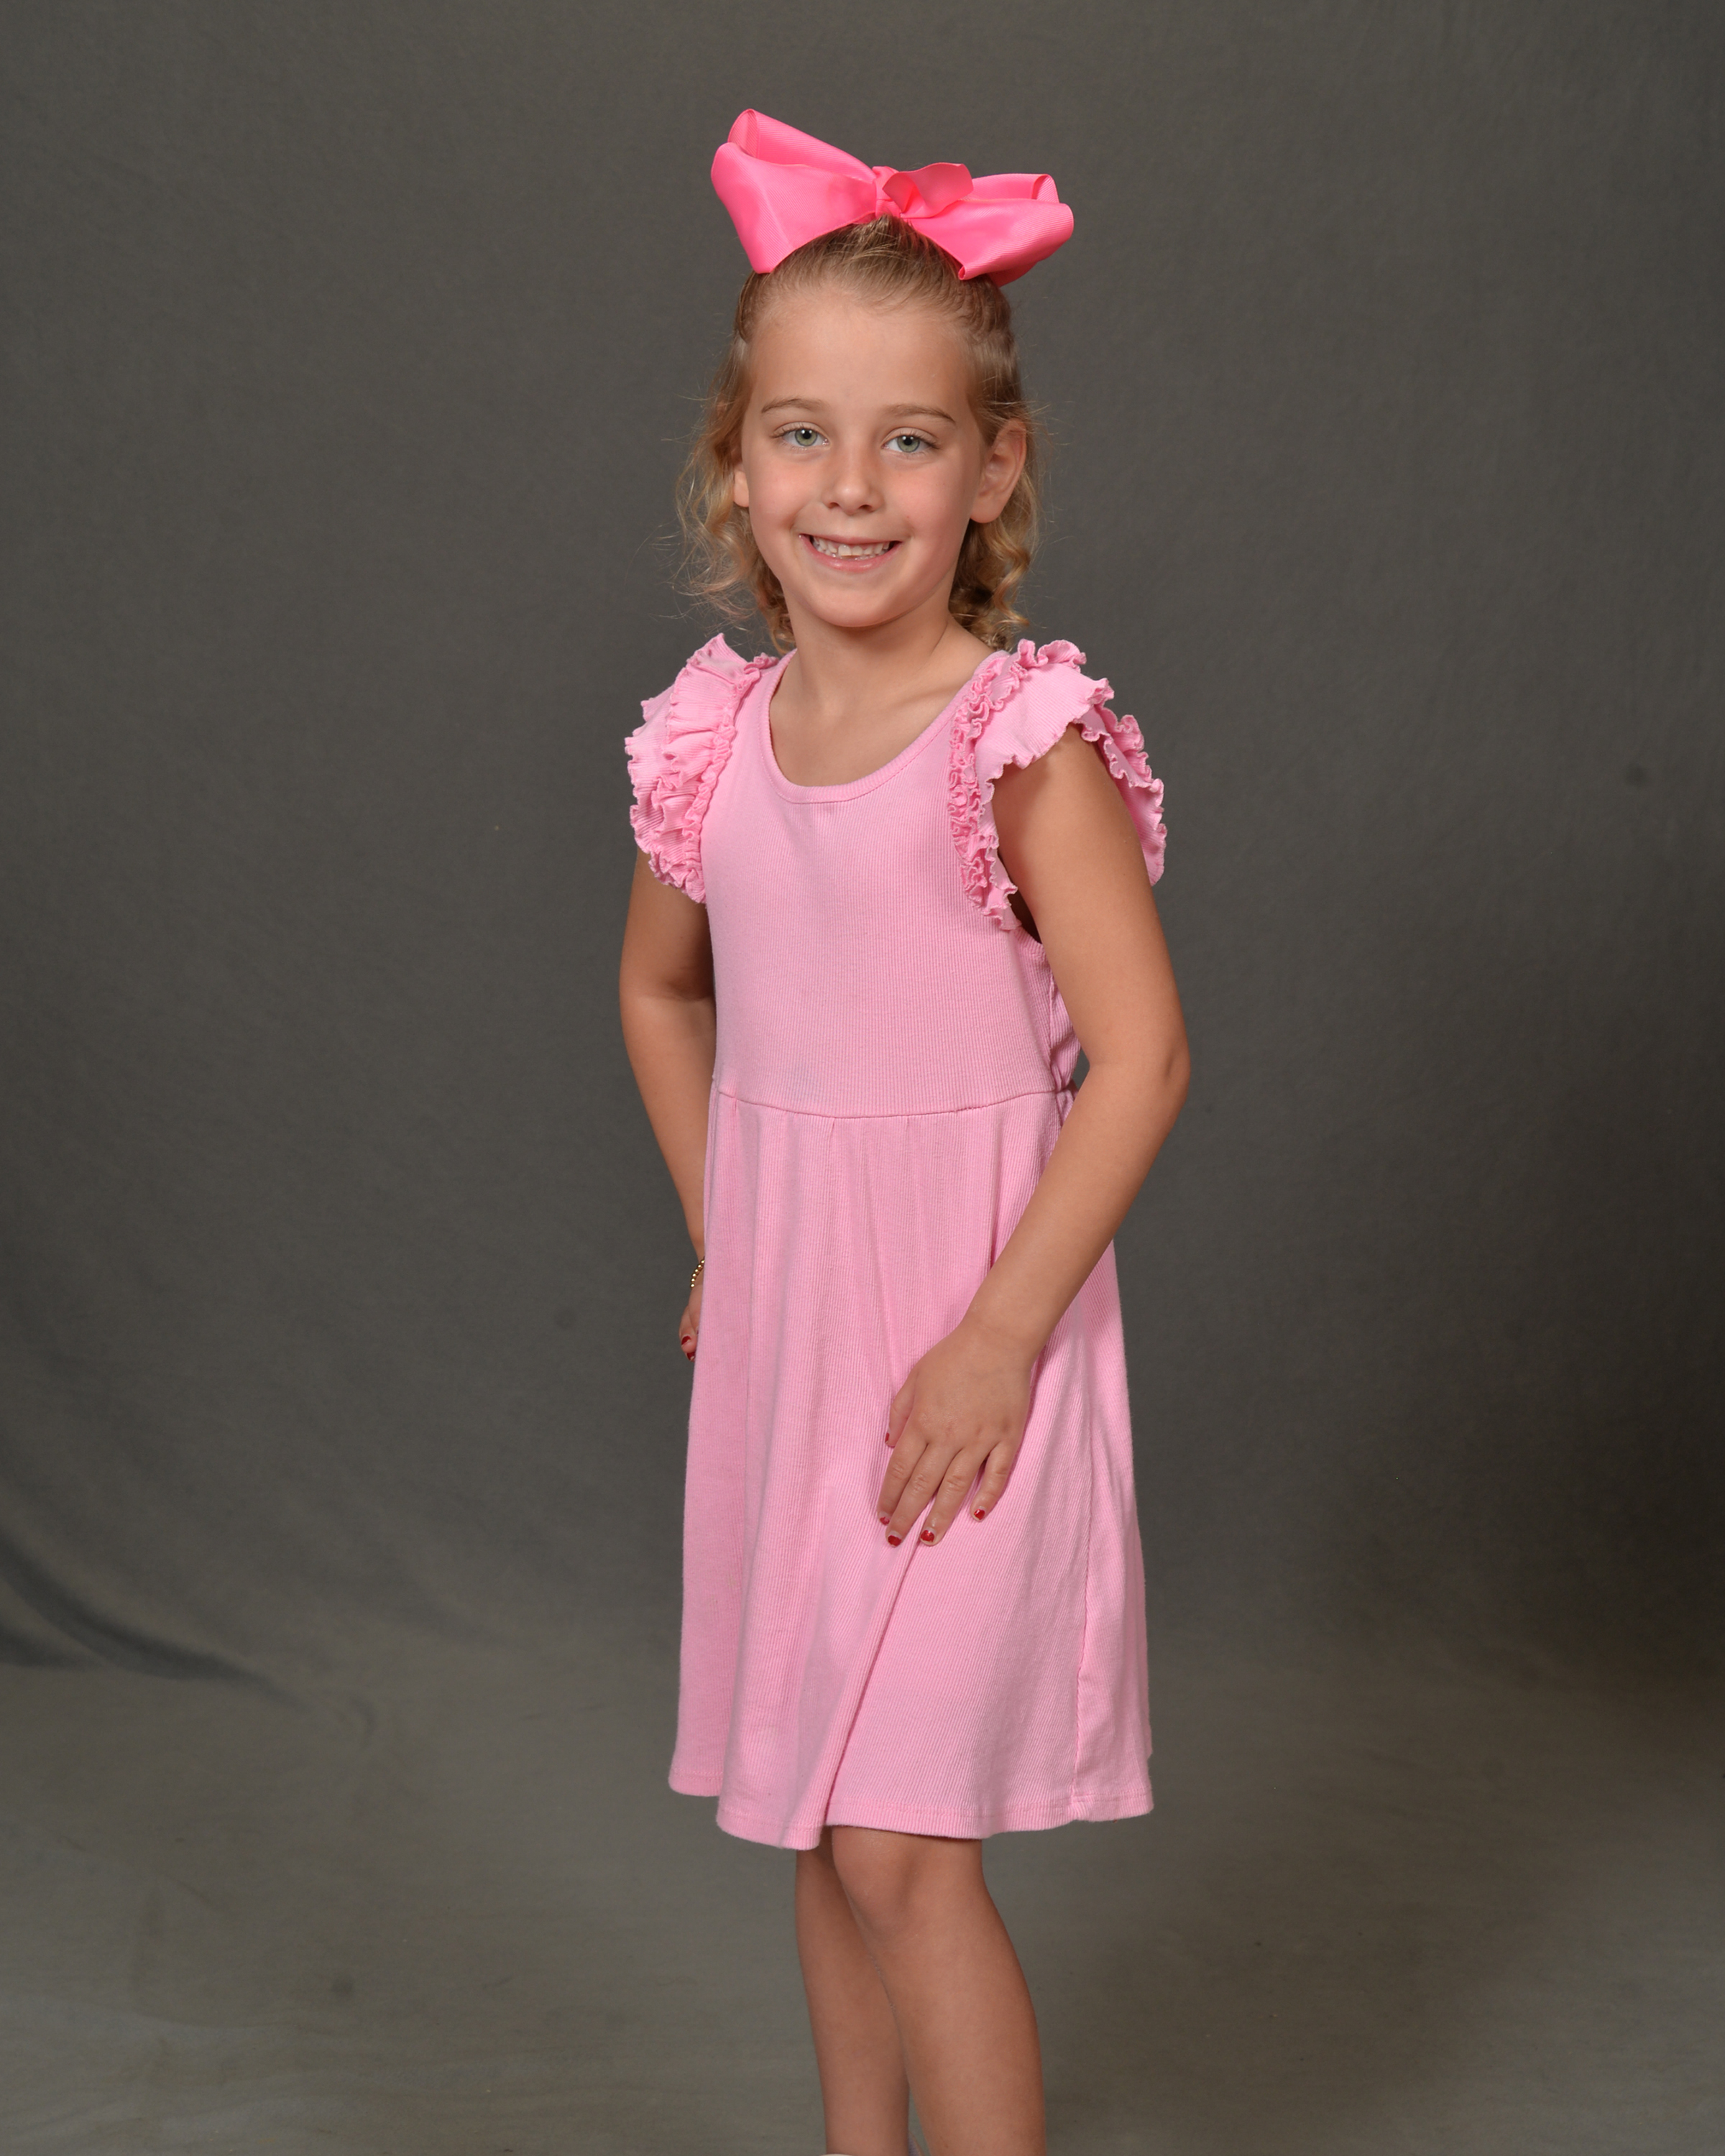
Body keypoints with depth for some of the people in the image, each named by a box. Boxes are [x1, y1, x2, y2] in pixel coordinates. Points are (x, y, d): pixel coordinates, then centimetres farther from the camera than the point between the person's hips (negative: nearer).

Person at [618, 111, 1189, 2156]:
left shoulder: (1029, 740, -14)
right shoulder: (716, 737, 2)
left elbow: (1142, 1056, -17)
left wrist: (1000, 1338, -18)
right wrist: (720, 1240, 13)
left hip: (966, 1337, -6)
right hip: (780, 1332, 6)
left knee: (901, 1848, -6)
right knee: (816, 1825, 17)